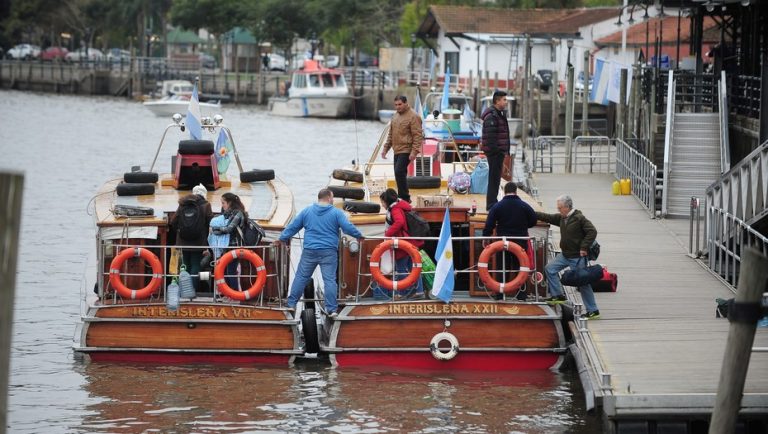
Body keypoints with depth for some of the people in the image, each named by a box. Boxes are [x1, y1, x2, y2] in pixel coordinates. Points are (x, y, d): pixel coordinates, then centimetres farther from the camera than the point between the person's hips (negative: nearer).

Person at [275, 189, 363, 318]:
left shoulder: (307, 211, 6)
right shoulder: (336, 213, -2)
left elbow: (293, 226, 9)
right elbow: (348, 227, -7)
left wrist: (282, 238, 21)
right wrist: (359, 236, 10)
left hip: (310, 251, 2)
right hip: (328, 252, -2)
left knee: (301, 277, 11)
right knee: (329, 280, 0)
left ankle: (291, 304, 12)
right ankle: (332, 309, -2)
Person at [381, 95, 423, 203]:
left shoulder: (413, 116, -11)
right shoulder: (395, 116, 15)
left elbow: (418, 135, -16)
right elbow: (391, 134, 23)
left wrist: (414, 151, -23)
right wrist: (385, 148, 17)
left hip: (406, 151, -9)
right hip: (397, 150, 9)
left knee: (399, 172, -17)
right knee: (400, 174, 10)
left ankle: (404, 197, -12)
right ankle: (404, 198, 18)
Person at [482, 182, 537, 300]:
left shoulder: (497, 206, -5)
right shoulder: (524, 206, -4)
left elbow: (489, 224, -7)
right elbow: (533, 221, 4)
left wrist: (485, 238, 4)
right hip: (520, 242, 0)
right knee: (520, 268, 8)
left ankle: (500, 295, 8)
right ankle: (521, 294, 8)